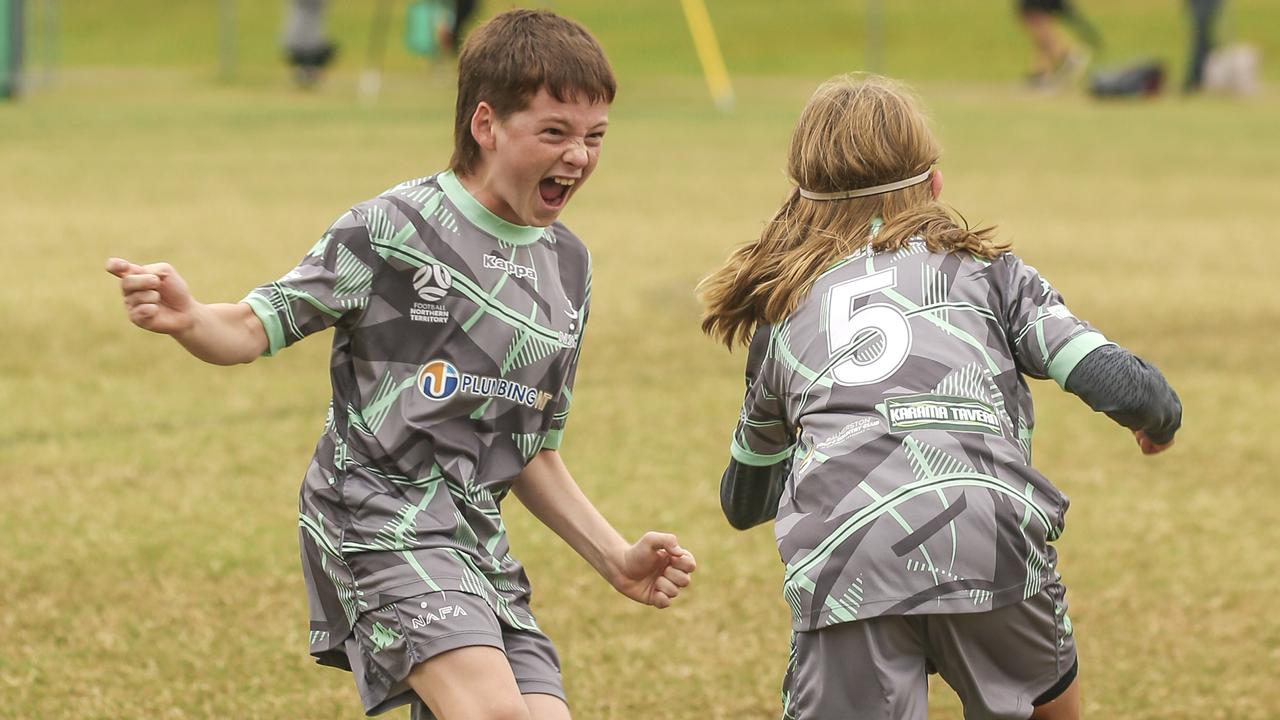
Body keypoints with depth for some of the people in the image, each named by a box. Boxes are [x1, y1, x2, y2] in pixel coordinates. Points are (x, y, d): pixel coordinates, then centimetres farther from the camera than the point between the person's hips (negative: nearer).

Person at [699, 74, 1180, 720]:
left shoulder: (782, 311, 28)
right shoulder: (984, 270, 21)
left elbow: (742, 502, 41)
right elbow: (1121, 386, 9)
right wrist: (1159, 418, 34)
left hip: (841, 558, 0)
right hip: (989, 539, 0)